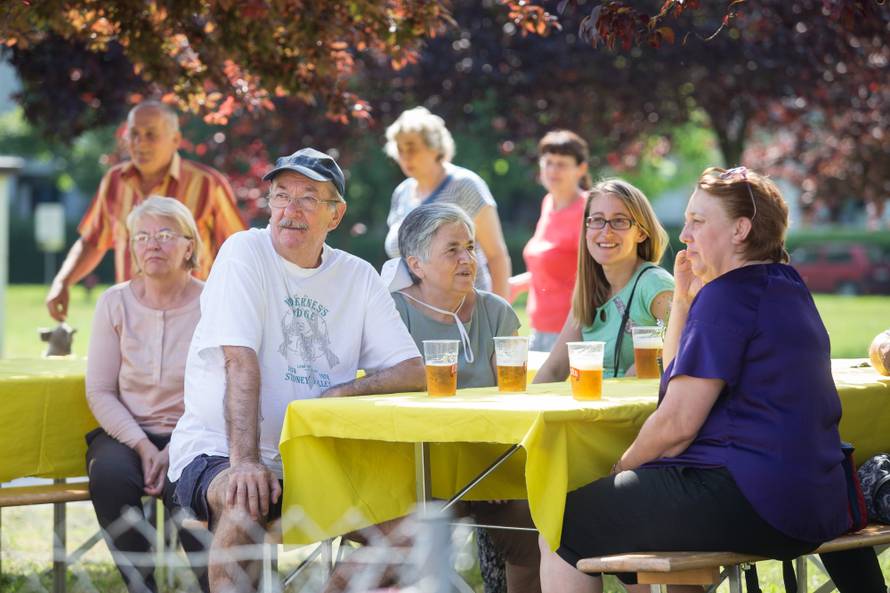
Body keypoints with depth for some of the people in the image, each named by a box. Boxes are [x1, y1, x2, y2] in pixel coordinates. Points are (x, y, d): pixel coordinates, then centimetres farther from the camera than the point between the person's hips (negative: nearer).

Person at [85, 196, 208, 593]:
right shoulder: (115, 303, 6)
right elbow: (99, 391, 3)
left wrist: (175, 451, -18)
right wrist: (141, 445, -11)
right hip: (125, 431, 2)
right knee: (109, 475, -31)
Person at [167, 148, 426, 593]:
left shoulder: (358, 277, 7)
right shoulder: (245, 252, -6)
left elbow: (414, 372, 2)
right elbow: (241, 364, -17)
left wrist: (339, 394, -15)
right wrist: (246, 462, -28)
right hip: (218, 451, -5)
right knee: (245, 507, -38)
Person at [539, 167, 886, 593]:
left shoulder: (729, 294, -13)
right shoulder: (788, 288, 18)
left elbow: (677, 424, -15)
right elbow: (675, 370, 29)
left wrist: (623, 467, 2)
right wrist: (684, 296, 16)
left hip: (748, 503, -11)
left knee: (564, 528, -3)